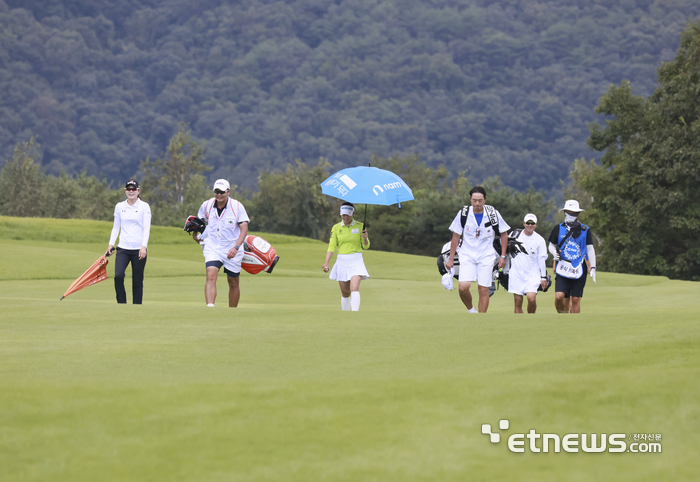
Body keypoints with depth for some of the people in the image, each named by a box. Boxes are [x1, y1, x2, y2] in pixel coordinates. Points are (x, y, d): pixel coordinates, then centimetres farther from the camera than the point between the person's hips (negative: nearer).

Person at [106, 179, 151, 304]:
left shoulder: (144, 206, 1)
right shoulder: (119, 206, 10)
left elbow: (146, 228, -5)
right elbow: (116, 227, 16)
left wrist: (143, 246, -16)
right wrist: (111, 244, 5)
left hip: (139, 249, -2)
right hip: (123, 248, 2)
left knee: (137, 281, 0)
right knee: (118, 276, -17)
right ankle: (121, 304, -8)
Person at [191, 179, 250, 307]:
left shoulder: (237, 206, -10)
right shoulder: (206, 205, -1)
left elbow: (244, 229, -12)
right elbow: (199, 220, 21)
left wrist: (236, 247, -23)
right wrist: (195, 232, 8)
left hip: (232, 250, -1)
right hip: (212, 248, 1)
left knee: (233, 284, 9)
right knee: (211, 276, -22)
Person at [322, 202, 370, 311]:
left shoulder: (360, 226, 0)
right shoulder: (336, 228, 3)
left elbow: (365, 246, 4)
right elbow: (332, 246, 1)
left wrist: (365, 239, -19)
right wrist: (326, 263, -12)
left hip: (356, 261, -2)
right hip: (341, 261, 2)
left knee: (354, 289, -20)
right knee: (345, 293, 6)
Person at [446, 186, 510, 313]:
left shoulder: (493, 213, -6)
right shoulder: (463, 213, -5)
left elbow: (504, 234, 6)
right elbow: (456, 236, 4)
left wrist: (503, 256, 2)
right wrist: (451, 258, 3)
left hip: (486, 256, 0)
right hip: (467, 255, 0)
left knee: (483, 289, -4)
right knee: (463, 287, -17)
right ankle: (471, 310, 9)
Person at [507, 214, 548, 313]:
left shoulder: (539, 240, 0)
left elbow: (542, 259, 2)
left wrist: (544, 278, 0)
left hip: (532, 275, -2)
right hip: (516, 274, 2)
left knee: (531, 298, -19)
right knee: (517, 302, -1)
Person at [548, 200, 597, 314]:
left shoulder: (585, 230, 6)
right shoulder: (558, 228, 9)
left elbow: (590, 249, 8)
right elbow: (551, 245, 18)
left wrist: (593, 268, 2)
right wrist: (555, 253, -6)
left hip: (578, 270, 0)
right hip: (562, 269, 0)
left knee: (575, 300, -2)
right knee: (559, 297, -15)